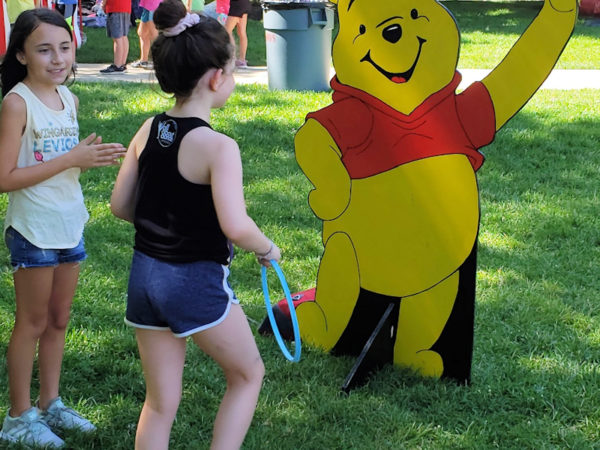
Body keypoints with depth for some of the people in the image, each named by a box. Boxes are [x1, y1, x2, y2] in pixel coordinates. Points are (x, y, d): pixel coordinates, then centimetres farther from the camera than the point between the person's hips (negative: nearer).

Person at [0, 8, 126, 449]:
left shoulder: (69, 99, 6)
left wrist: (94, 157, -4)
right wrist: (71, 159, -22)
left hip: (70, 226, 7)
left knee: (59, 320, 15)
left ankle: (50, 404, 28)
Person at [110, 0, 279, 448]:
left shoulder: (148, 131, 0)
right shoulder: (218, 146, -20)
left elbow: (120, 204, 7)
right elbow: (235, 226, -29)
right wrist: (268, 249, -10)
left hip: (145, 276, 6)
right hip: (197, 280, -6)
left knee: (160, 401, 16)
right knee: (248, 374, 19)